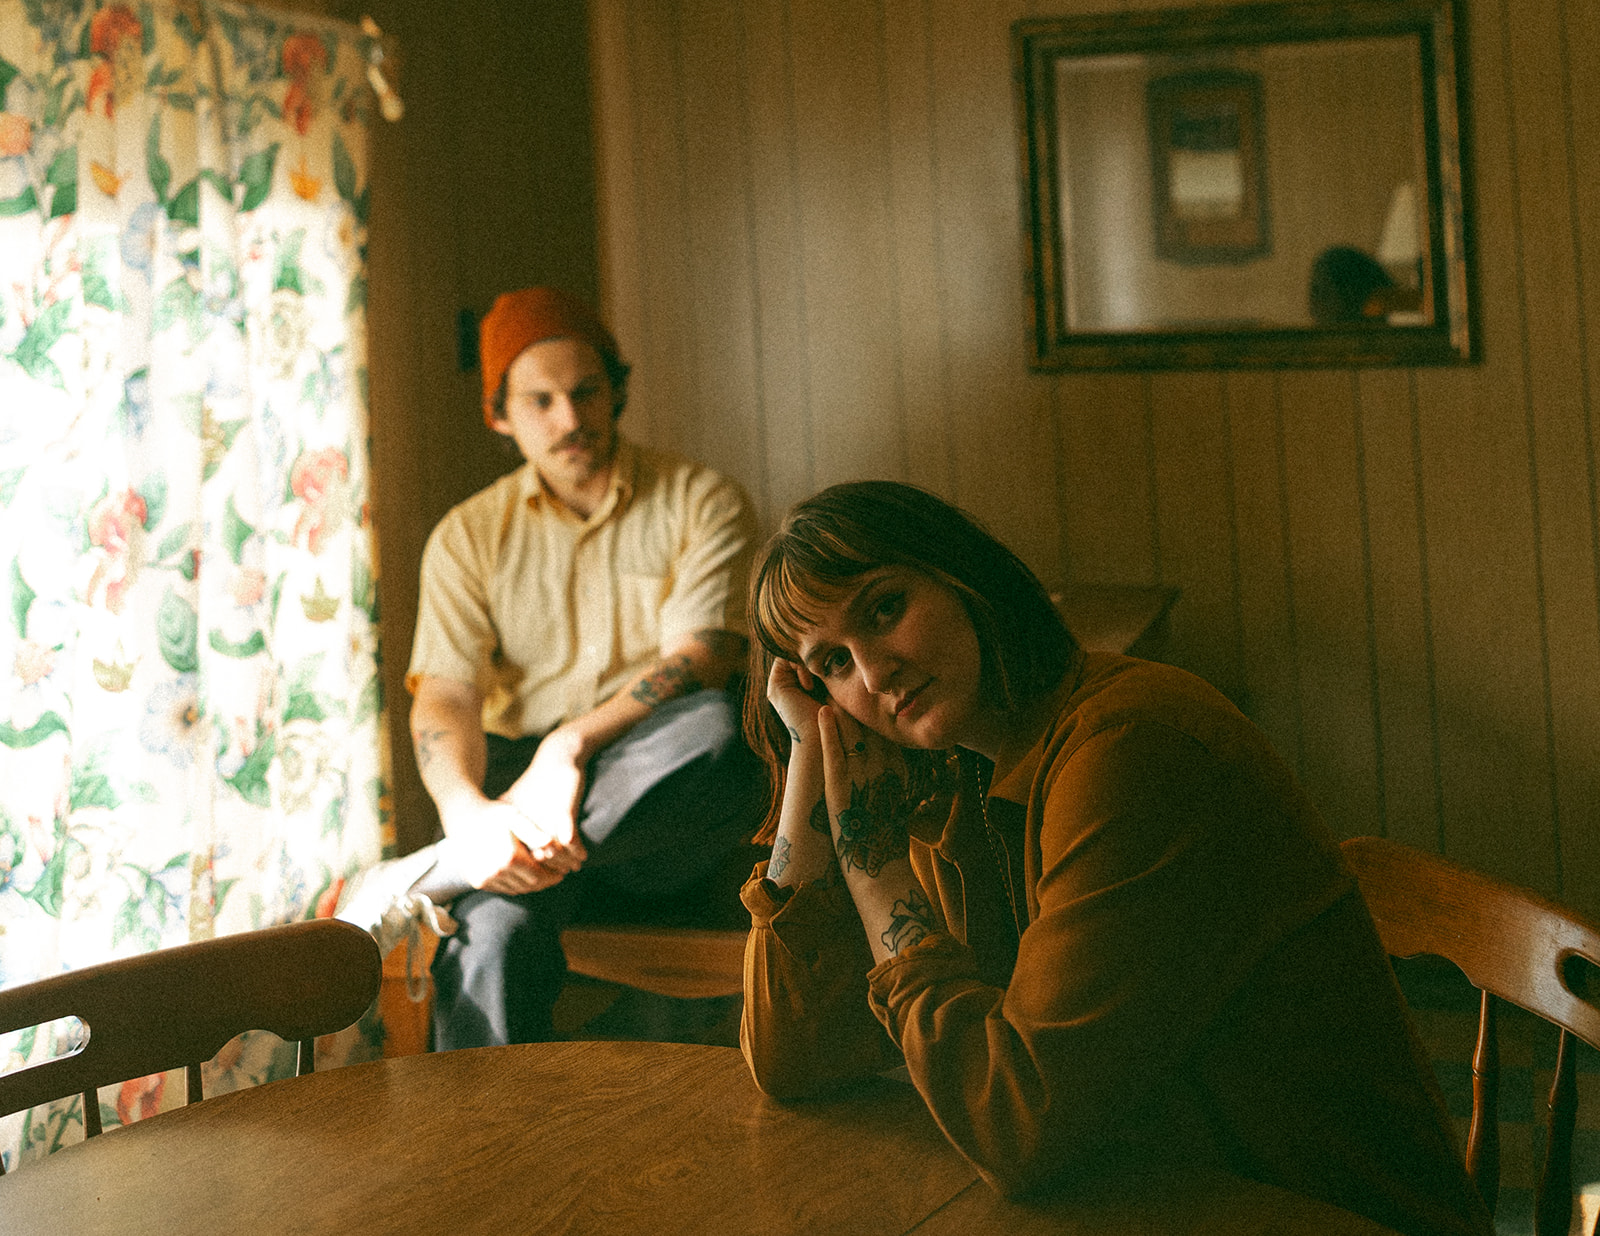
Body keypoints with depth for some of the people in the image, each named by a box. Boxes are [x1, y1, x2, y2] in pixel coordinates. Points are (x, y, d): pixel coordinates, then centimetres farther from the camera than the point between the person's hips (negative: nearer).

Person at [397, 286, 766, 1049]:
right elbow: (444, 697, 1)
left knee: (712, 724, -38)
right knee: (497, 929, -36)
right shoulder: (468, 537, 12)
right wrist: (467, 814, -23)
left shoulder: (701, 502, 6)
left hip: (664, 805, 0)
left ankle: (434, 878, -35)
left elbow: (698, 663, -8)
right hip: (521, 781, 1)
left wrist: (573, 745, -25)